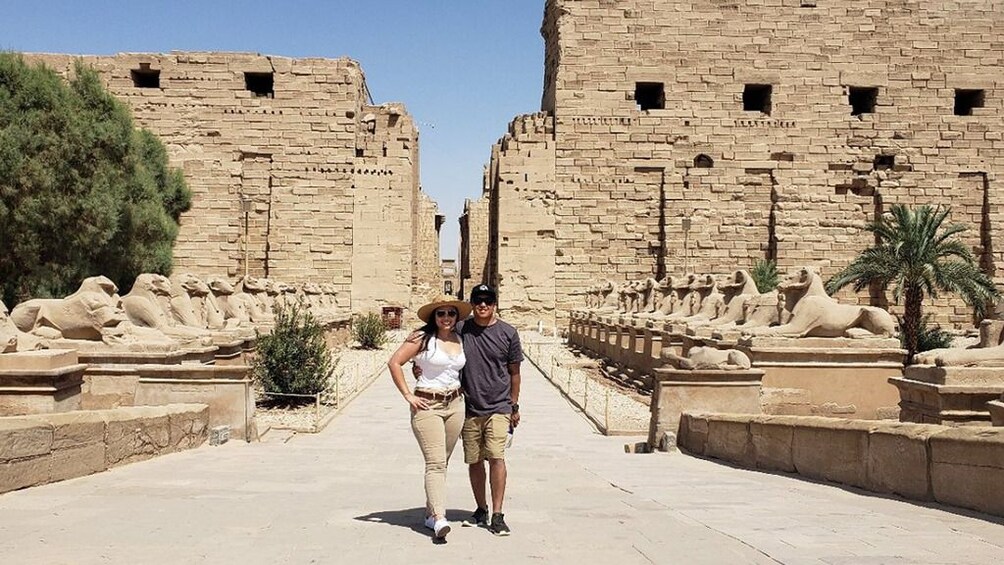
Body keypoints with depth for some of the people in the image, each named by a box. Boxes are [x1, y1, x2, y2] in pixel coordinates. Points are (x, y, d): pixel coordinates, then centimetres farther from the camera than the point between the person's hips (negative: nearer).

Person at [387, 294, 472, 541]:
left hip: (454, 405, 6)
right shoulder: (422, 338, -7)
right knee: (435, 462, -15)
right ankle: (440, 518, -21)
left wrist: (461, 391, 13)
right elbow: (394, 363, -9)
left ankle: (430, 513, 22)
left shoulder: (460, 340, 10)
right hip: (427, 406, -6)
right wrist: (408, 395, -10)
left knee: (442, 463, 11)